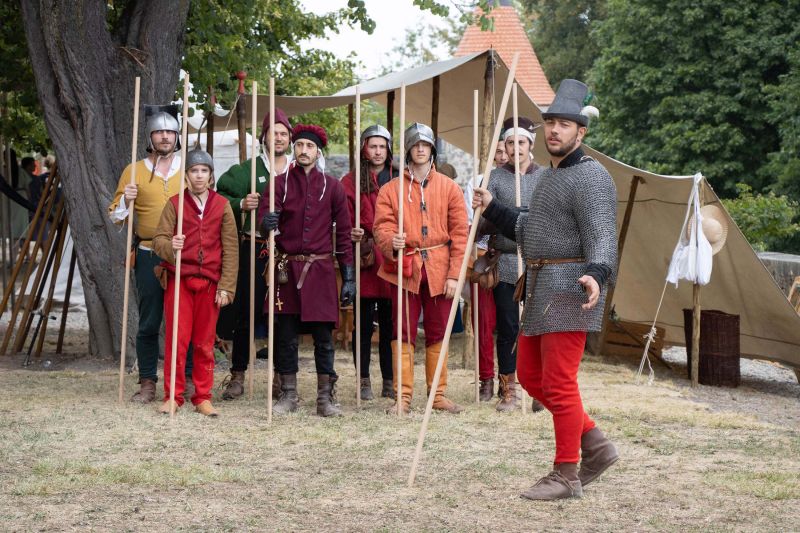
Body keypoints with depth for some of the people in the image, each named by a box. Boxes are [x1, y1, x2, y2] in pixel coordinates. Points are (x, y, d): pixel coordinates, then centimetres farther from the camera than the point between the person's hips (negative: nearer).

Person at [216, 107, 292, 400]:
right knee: (245, 313, 0)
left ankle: (281, 376, 15)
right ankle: (237, 376, 8)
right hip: (255, 248, -1)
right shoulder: (249, 168, 5)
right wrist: (241, 204, -9)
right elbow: (220, 195, 6)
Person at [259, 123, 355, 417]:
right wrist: (266, 222, -31)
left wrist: (349, 277, 1)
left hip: (320, 270, -1)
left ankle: (325, 398, 7)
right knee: (285, 335, 4)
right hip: (287, 269, 1)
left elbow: (344, 233, 6)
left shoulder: (332, 186, 5)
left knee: (323, 335, 0)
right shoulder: (280, 183, 5)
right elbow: (264, 215, -5)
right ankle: (288, 395, 14)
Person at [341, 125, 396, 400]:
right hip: (365, 260, -2)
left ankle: (389, 382, 10)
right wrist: (351, 233, -19)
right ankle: (364, 381, 8)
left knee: (390, 323, 5)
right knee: (365, 323, 1)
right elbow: (344, 220, 1)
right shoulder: (351, 181, 5)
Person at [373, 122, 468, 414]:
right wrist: (391, 242, -25)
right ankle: (403, 396, 3)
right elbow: (382, 226, 0)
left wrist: (454, 274, -4)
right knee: (404, 333, -1)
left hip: (439, 270, 1)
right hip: (404, 269, -1)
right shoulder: (390, 189, 6)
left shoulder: (449, 187, 6)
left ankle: (438, 394, 15)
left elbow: (459, 234, 3)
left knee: (438, 334, 7)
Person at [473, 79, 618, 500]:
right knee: (530, 375, 13)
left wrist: (595, 276, -42)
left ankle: (566, 475, 1)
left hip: (570, 290, -10)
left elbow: (602, 238, -24)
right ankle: (594, 446, 20)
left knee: (558, 382, -7)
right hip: (543, 292, 10)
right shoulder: (550, 177, 19)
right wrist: (491, 209, 27)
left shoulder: (590, 178, -12)